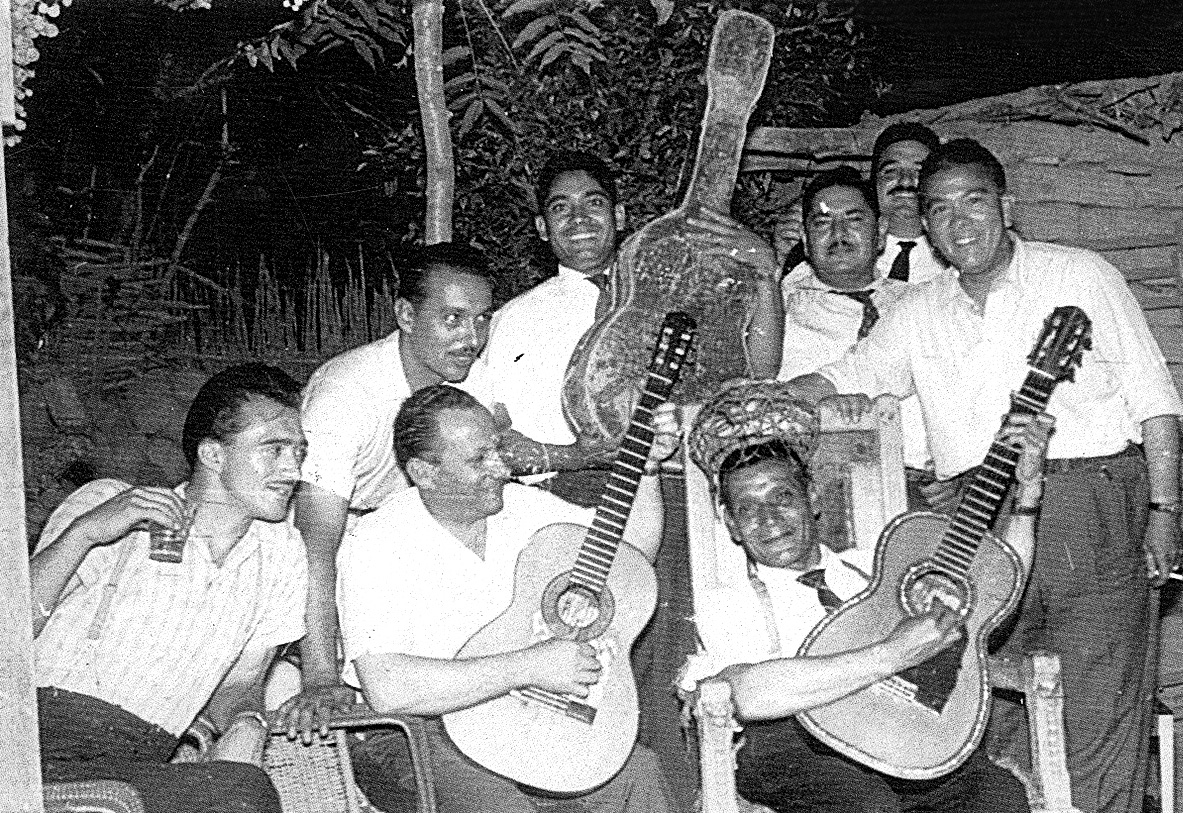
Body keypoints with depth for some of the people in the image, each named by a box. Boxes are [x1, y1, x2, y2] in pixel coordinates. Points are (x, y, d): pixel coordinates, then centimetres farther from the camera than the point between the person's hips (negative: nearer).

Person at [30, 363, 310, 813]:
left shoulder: (281, 553, 15)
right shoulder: (107, 504, 6)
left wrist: (245, 725, -4)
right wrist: (83, 532, -14)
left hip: (141, 765, 4)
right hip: (44, 738, -4)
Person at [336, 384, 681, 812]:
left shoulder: (523, 505, 3)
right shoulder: (378, 545, -17)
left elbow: (632, 553, 14)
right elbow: (387, 689, -29)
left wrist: (647, 468, -4)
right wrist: (528, 667, -27)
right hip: (413, 735, -5)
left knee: (638, 773, -18)